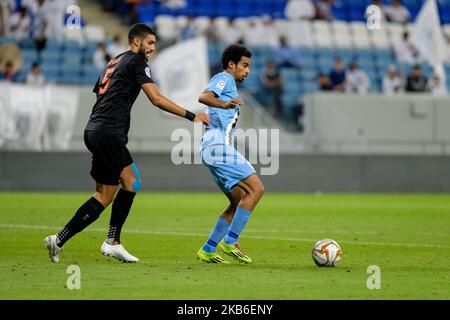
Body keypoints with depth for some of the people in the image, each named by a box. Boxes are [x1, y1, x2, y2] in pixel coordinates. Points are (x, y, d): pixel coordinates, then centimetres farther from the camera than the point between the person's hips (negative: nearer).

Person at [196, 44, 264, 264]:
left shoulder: (228, 83, 29)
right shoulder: (224, 78, -2)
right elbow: (204, 97, -22)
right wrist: (224, 104, -40)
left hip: (214, 149, 11)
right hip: (219, 146, -11)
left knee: (239, 202, 10)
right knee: (256, 189, -16)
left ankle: (208, 250, 6)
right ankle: (230, 241, -19)